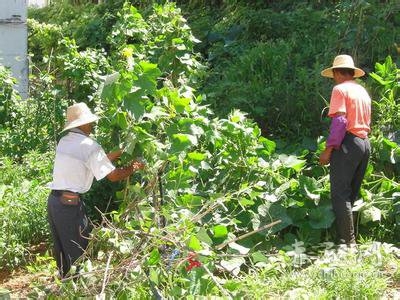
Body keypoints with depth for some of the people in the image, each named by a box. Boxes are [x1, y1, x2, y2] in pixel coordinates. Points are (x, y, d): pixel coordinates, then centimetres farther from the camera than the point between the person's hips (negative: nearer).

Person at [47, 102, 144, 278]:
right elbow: (112, 175, -10)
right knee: (78, 250, 4)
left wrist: (118, 153, 22)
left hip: (53, 199, 8)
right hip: (70, 203, -8)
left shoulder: (64, 142, 10)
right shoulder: (89, 145, -13)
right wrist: (134, 167, 5)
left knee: (61, 249, 17)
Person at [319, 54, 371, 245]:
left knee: (340, 195, -8)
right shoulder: (363, 91, 19)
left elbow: (339, 121, -16)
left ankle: (348, 242, -12)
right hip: (365, 143, 8)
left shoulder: (340, 89, -5)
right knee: (352, 193, 12)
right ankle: (349, 236, 14)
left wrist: (328, 149, -17)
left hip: (348, 143, -8)